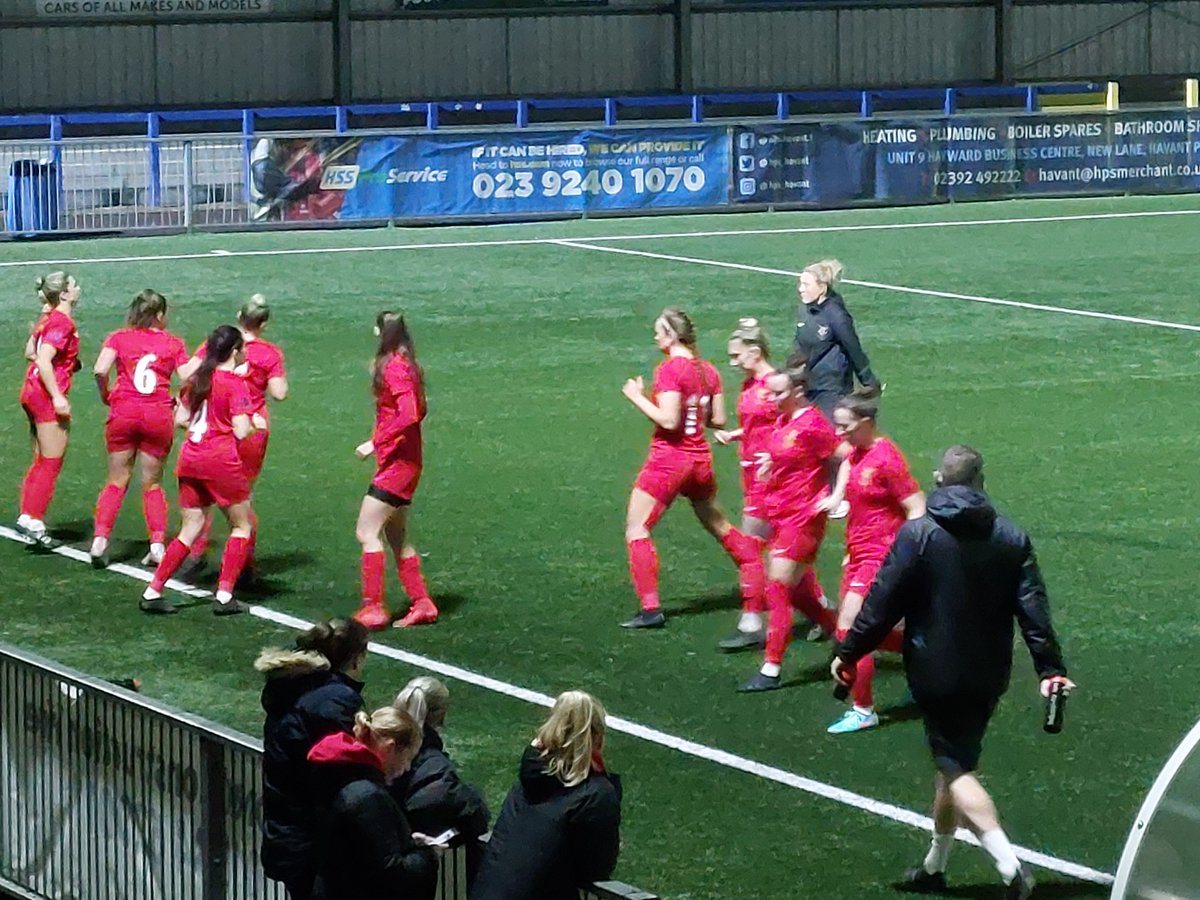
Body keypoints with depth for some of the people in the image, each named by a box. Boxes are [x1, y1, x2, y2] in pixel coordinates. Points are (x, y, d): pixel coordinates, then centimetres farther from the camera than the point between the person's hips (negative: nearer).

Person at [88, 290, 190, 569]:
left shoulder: (119, 338, 6)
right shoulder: (173, 343, 7)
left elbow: (100, 370, -8)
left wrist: (105, 396, 8)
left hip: (123, 414, 0)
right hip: (159, 416, 0)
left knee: (117, 482, 9)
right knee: (152, 485, 11)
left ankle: (100, 540, -4)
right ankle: (157, 544, 0)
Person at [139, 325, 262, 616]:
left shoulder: (197, 379, 11)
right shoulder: (234, 384, -9)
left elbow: (180, 419, 16)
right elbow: (240, 431, -15)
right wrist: (254, 422, 6)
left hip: (190, 458, 7)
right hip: (221, 461, -6)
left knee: (190, 529, 13)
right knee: (242, 526, 10)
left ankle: (153, 592, 6)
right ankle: (224, 596, 2)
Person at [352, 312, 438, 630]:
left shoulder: (394, 368, -17)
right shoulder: (407, 366, 11)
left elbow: (409, 415, -27)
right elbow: (418, 411, 19)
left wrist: (375, 443, -24)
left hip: (396, 464, -10)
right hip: (405, 463, 10)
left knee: (367, 532, -9)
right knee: (397, 538, 16)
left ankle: (373, 607, -10)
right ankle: (422, 603, 18)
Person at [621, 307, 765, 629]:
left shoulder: (669, 369, -16)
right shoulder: (707, 370, 5)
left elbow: (668, 420, -22)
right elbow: (719, 420, 7)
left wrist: (637, 397, -12)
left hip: (668, 460, -7)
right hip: (701, 460, 7)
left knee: (636, 529, 0)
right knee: (719, 527, 22)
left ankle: (651, 608, -7)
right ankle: (758, 581, 28)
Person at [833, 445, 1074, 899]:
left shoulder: (917, 534, -10)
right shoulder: (1011, 538, 3)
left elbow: (883, 602, -9)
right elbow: (1033, 608, -1)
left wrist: (848, 653, 0)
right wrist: (1050, 668, 1)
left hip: (935, 671, -5)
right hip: (988, 675, 5)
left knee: (955, 769, -4)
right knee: (956, 759, 20)